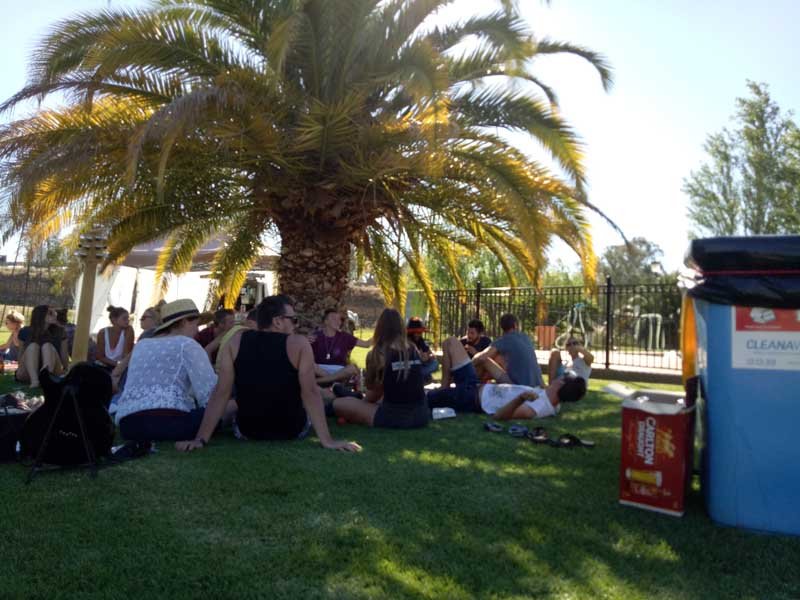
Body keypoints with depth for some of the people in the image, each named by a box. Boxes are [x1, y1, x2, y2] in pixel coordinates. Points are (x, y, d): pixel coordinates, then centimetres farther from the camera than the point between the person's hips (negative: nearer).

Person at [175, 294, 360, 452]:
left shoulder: (236, 341, -7)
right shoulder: (299, 343, -15)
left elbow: (221, 393, -11)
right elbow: (310, 393, -21)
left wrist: (201, 439, -10)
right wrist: (327, 440, -20)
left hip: (247, 430, 3)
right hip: (293, 431, -2)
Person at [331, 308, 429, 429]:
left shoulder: (376, 354, -8)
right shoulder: (414, 349, 6)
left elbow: (374, 392, 3)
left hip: (394, 417, -5)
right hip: (422, 415, 6)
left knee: (338, 404, 4)